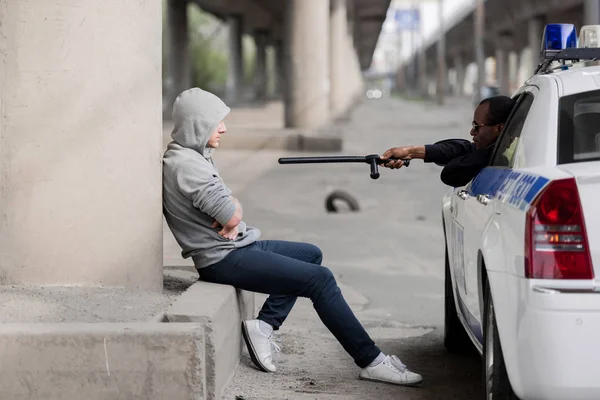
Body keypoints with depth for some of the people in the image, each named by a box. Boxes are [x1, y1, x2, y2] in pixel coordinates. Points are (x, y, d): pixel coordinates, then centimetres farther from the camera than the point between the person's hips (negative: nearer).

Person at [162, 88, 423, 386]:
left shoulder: (194, 156, 12)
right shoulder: (185, 165, -22)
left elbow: (234, 208, 12)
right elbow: (230, 215, -25)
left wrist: (232, 216, -12)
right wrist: (232, 216, -1)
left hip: (237, 245, 11)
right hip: (224, 260, -11)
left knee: (311, 255, 22)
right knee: (320, 278, -13)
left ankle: (264, 326, 8)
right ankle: (370, 361, -9)